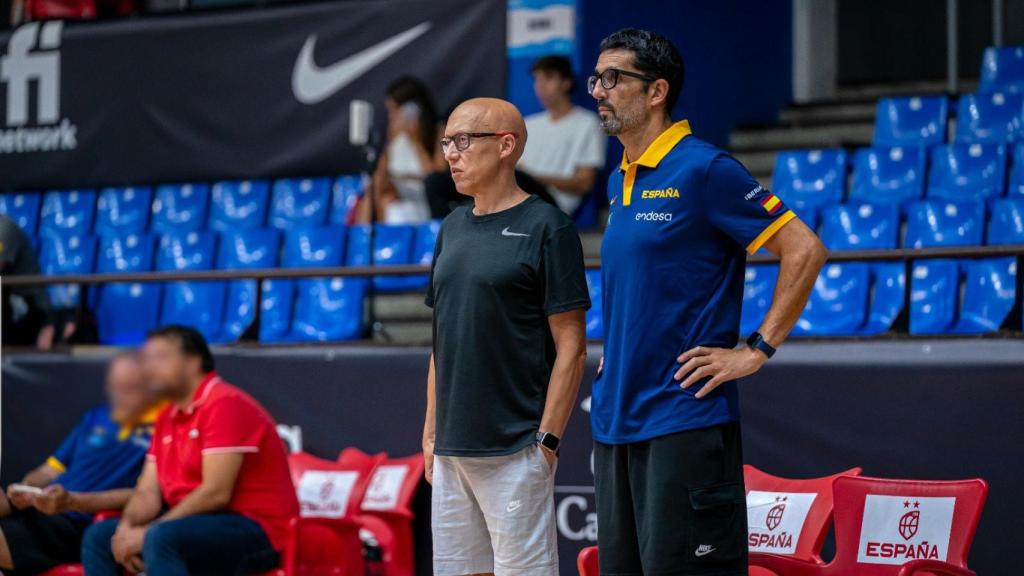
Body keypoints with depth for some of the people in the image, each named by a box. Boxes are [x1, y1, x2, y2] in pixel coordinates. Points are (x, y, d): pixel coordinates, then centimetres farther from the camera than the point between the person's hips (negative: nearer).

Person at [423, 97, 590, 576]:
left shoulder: (544, 227, -7)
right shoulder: (452, 228, 14)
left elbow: (571, 346, -9)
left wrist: (546, 439, -14)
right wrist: (431, 430, 14)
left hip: (515, 449, -7)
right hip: (452, 448, 7)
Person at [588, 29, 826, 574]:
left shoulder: (703, 169, -10)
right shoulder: (619, 181, 15)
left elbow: (803, 250, -12)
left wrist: (756, 350, -13)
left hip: (684, 420, -8)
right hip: (615, 420, 8)